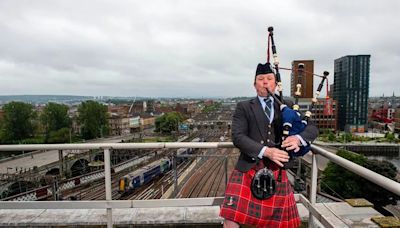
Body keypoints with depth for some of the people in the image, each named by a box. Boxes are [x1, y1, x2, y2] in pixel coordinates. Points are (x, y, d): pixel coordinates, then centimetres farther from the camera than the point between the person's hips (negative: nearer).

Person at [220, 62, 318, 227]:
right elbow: (237, 136, -9)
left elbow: (312, 128, 8)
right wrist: (265, 151, -21)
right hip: (248, 169, -2)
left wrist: (299, 138, -16)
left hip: (277, 171, 3)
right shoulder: (244, 107, 3)